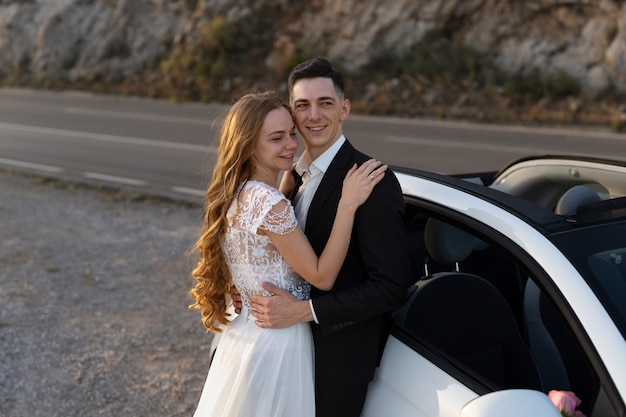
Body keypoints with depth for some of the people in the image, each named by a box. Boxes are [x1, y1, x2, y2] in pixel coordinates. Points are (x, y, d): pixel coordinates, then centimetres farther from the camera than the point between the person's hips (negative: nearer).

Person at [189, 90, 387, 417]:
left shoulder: (240, 194, 2)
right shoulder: (268, 203, -24)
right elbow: (322, 277, -21)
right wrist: (348, 203, -23)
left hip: (244, 334, 9)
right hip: (275, 344, -9)